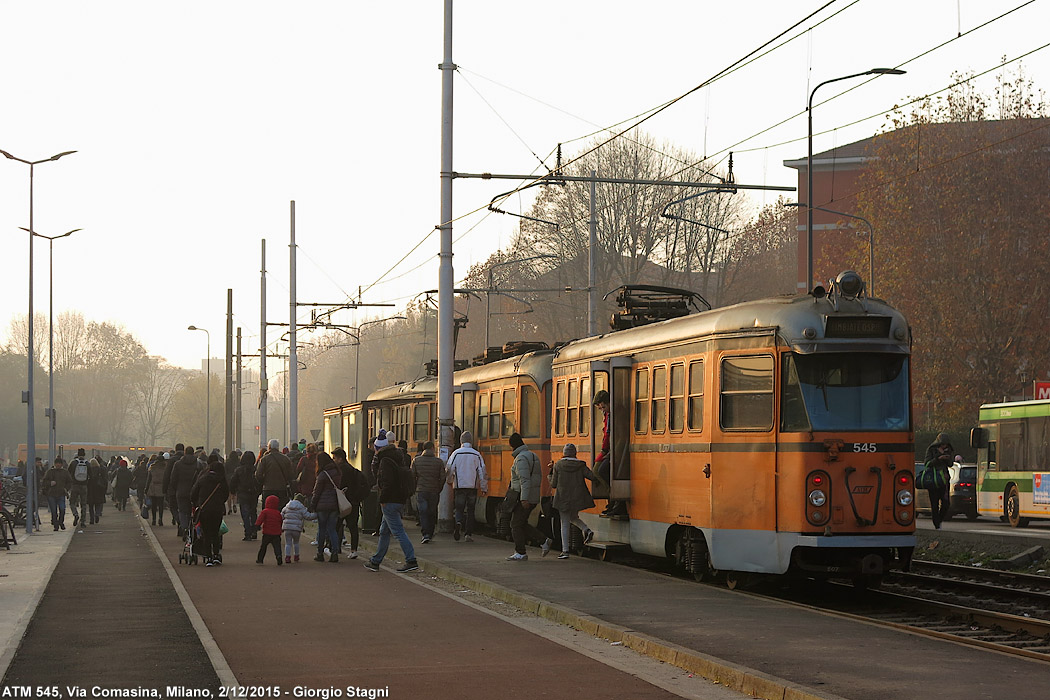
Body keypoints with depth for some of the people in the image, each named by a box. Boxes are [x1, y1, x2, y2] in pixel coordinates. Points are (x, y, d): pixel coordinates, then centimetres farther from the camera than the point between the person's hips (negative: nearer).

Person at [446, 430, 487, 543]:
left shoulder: (456, 454, -4)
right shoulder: (476, 455, -1)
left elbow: (449, 469, -2)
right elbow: (482, 471, 0)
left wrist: (450, 481, 19)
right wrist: (484, 487, 8)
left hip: (459, 486, -1)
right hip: (472, 486, 1)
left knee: (459, 508, 7)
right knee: (470, 510, 9)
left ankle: (458, 522, -24)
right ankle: (469, 534, 7)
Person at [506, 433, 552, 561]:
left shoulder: (521, 459, -16)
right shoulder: (533, 455, 15)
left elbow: (525, 479, -25)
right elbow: (539, 475, 21)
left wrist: (524, 498, -29)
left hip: (524, 498, -10)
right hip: (534, 497, 10)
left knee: (516, 524, -1)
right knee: (522, 523, 17)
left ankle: (520, 553, 1)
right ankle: (544, 541, 11)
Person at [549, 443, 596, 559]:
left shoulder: (558, 466, -6)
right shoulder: (580, 466, -1)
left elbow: (553, 485, -1)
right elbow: (593, 477, -6)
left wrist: (552, 471, 10)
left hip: (563, 499, -3)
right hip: (578, 498, 3)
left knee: (565, 524, 3)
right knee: (573, 517, 27)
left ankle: (565, 551, 1)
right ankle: (586, 530, 1)